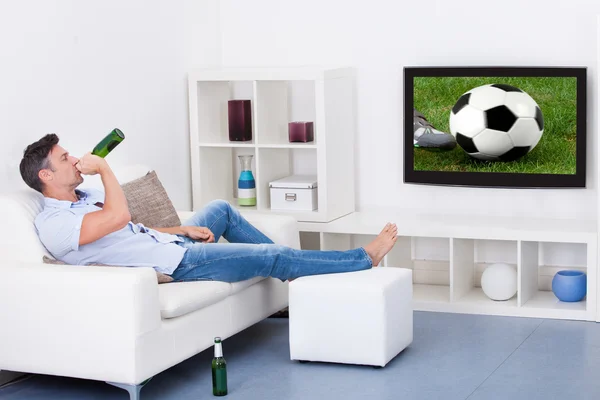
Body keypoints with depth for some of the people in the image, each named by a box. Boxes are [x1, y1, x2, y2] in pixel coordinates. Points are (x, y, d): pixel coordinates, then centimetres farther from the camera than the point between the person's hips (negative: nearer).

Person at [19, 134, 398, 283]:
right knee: (273, 256, -5)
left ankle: (289, 269, 31)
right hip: (178, 265, -10)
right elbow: (120, 216, -35)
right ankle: (364, 258, 10)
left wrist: (183, 229, 10)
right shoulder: (52, 224, -20)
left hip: (173, 243, 10)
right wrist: (104, 167, -22)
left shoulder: (86, 195, 11)